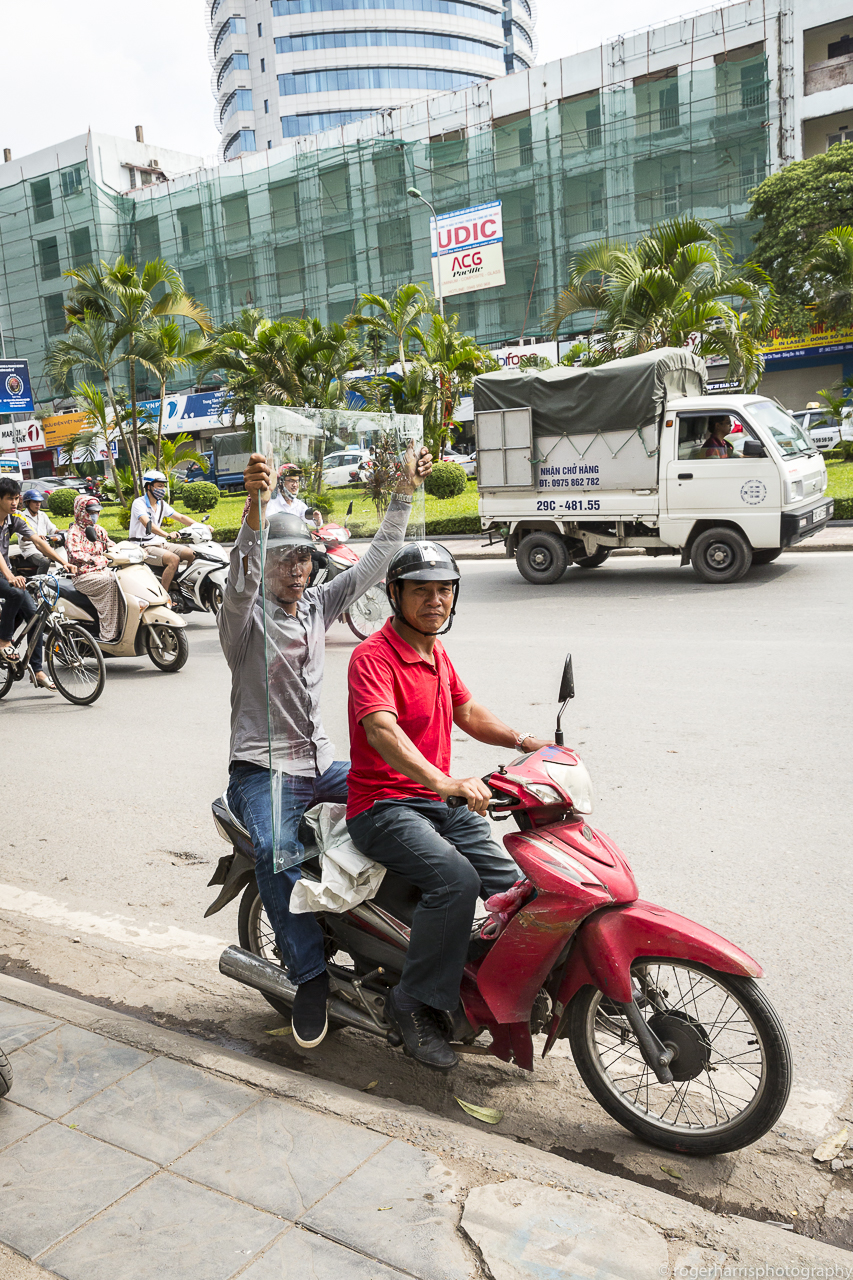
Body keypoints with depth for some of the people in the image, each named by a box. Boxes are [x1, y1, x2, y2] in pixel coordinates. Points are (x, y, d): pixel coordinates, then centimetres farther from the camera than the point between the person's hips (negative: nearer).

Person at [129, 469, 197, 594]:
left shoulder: (161, 504, 13)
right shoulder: (139, 503, -11)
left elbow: (180, 517, 14)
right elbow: (147, 524, -28)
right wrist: (167, 535, -44)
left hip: (159, 544, 8)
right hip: (143, 546, -8)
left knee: (192, 554, -6)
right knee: (174, 559, -31)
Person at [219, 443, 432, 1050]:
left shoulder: (317, 605, 10)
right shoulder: (246, 615, -7)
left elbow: (374, 562, 3)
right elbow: (241, 574, -30)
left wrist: (405, 493, -7)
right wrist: (257, 503, -47)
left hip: (321, 762, 6)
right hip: (262, 769, -6)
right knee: (277, 855, -32)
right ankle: (311, 976, -18)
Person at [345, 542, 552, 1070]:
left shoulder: (436, 652, 14)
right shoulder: (373, 656, -15)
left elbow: (468, 712, 25)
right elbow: (382, 731, -32)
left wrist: (523, 741, 8)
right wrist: (446, 781, -46)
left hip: (440, 802, 8)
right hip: (384, 806, -8)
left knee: (514, 886, -4)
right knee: (456, 881, -29)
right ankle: (416, 1003, -13)